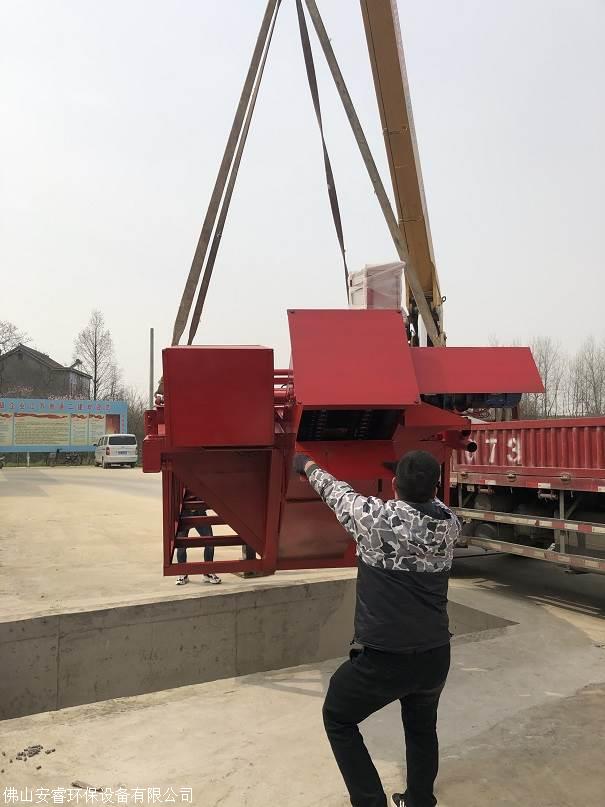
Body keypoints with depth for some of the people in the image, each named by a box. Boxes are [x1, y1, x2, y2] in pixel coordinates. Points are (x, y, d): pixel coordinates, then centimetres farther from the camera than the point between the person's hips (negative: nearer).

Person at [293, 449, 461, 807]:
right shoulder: (450, 525, -2)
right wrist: (424, 484, 41)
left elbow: (337, 491, 6)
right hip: (435, 656, 5)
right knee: (422, 727, 31)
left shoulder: (375, 516, -13)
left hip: (382, 657, -4)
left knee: (338, 719, 21)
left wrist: (309, 466, 25)